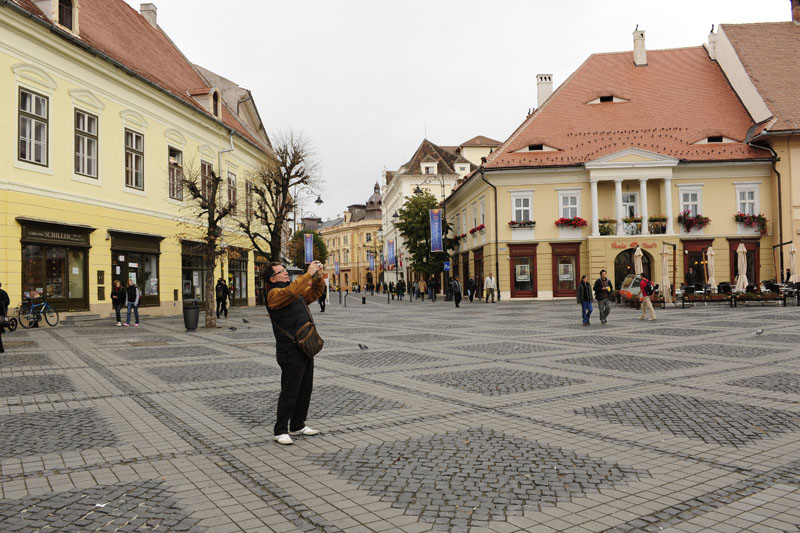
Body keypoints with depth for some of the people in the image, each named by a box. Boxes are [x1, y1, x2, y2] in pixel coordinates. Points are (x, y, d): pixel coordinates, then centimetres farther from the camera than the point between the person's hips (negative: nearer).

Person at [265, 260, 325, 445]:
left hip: (306, 348, 9)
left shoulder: (298, 293, 18)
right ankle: (280, 431, 5)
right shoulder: (274, 294, -9)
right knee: (290, 392, -5)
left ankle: (297, 426, 25)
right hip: (291, 351, -9)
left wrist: (318, 276, 0)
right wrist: (308, 274, -25)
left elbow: (315, 292, 19)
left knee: (305, 390, 14)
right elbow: (291, 292, -28)